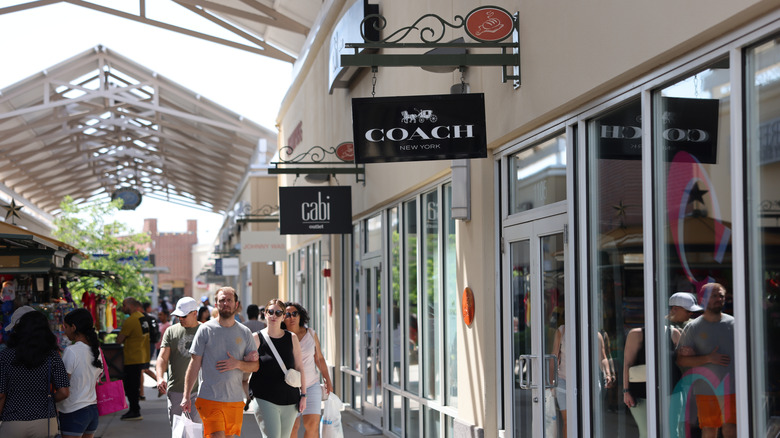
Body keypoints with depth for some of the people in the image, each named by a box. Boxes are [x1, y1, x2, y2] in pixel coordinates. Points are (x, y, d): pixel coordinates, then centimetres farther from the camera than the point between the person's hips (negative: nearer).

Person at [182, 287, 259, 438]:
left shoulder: (245, 333, 8)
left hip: (235, 399, 3)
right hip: (209, 398, -3)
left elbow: (255, 366, 10)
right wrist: (186, 396, -5)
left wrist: (237, 364, -11)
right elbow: (195, 364, 0)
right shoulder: (206, 329, 0)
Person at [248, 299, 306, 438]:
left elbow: (299, 368, 11)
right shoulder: (257, 338, 1)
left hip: (289, 399, 3)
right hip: (264, 399, -3)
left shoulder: (292, 338, 9)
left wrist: (303, 395, 7)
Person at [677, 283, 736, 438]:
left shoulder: (733, 324, 6)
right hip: (706, 390, 0)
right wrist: (708, 358, -13)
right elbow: (681, 360, -3)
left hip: (732, 389, 0)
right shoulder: (693, 328, 2)